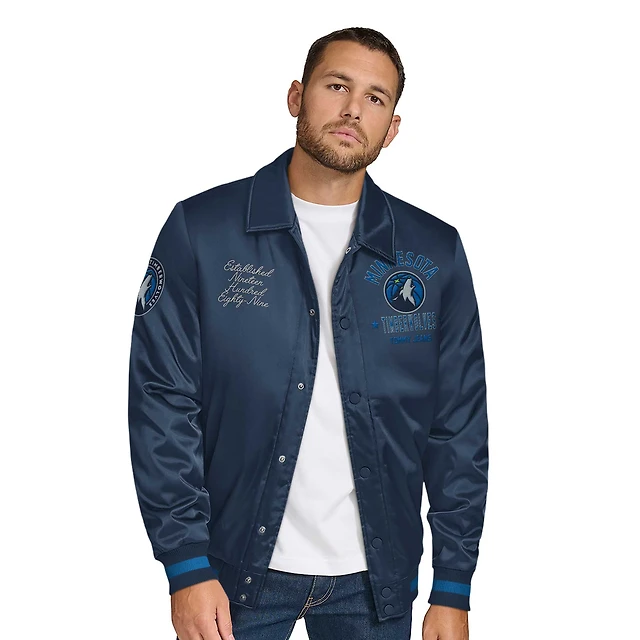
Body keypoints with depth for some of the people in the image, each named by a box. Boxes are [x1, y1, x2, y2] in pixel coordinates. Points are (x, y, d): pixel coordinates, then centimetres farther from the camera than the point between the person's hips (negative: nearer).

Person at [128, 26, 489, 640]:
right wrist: (187, 566, -10)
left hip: (374, 583, 2)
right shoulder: (201, 229, -4)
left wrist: (453, 590, 1)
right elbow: (162, 402, -5)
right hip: (237, 571, -1)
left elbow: (459, 426, 2)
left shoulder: (435, 253, 0)